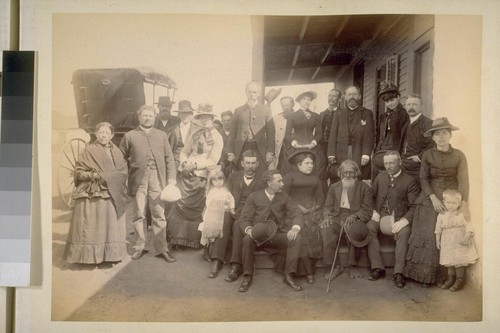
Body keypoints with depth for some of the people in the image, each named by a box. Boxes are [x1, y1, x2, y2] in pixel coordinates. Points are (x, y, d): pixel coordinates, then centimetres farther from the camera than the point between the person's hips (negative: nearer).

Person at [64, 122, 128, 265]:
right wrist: (94, 175, -18)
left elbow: (123, 171, 2)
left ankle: (109, 254, 11)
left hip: (112, 196, 4)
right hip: (92, 195, -3)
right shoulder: (89, 150, 1)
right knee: (92, 226, -3)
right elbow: (78, 172, -3)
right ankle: (89, 256, 4)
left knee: (110, 226, 4)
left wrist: (105, 176, -11)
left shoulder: (116, 152, 12)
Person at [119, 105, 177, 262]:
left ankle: (161, 248, 10)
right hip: (138, 179, -1)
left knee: (159, 215, 2)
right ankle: (140, 246, 20)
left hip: (157, 179, 1)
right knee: (139, 215, 6)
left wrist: (171, 177, -1)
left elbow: (169, 157, 9)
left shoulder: (161, 135, 13)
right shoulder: (130, 136, 7)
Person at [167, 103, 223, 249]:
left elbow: (213, 161, -9)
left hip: (200, 177, -4)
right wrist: (184, 163, -6)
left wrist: (195, 165, -16)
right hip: (185, 174, 4)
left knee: (195, 209, 3)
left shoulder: (217, 137, -3)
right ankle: (178, 239, 13)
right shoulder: (194, 134, 13)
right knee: (179, 205, 0)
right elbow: (184, 152, 14)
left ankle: (194, 240, 17)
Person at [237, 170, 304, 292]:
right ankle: (247, 277, -18)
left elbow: (296, 214, 5)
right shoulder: (254, 197, 5)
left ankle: (289, 275, -18)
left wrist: (295, 228, -17)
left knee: (296, 238, -26)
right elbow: (244, 219, -1)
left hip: (278, 236, 2)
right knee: (248, 239, -34)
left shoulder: (283, 196, 12)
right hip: (259, 237, -2)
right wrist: (249, 230, -24)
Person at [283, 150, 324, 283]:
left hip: (313, 210, 4)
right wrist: (298, 207, -11)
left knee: (317, 231, -25)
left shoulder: (315, 178, 25)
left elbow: (321, 196, 18)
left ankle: (310, 267, -15)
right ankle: (308, 272, -22)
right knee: (302, 232, -28)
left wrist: (316, 207, -1)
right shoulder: (290, 176, 8)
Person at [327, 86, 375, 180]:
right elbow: (333, 135, 9)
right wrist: (331, 154, -2)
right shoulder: (338, 114, 16)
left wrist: (366, 154, -11)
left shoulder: (367, 113, 10)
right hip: (341, 155, 1)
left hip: (360, 155, -1)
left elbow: (369, 135, 1)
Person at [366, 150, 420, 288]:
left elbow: (414, 206, -6)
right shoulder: (380, 176, 14)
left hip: (400, 218, -3)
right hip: (381, 216, 3)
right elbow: (371, 196, 18)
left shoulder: (410, 181, -1)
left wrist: (404, 221, -22)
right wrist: (374, 212, -1)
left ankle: (398, 273, -28)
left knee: (404, 233, -35)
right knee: (368, 227, -27)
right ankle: (377, 268, -23)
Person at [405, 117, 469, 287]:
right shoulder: (427, 155, 1)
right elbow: (424, 179, -1)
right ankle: (425, 275, 3)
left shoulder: (459, 156, 1)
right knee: (428, 237, -4)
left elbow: (463, 180, -6)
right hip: (430, 200, 0)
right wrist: (433, 198, -14)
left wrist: (464, 203, -16)